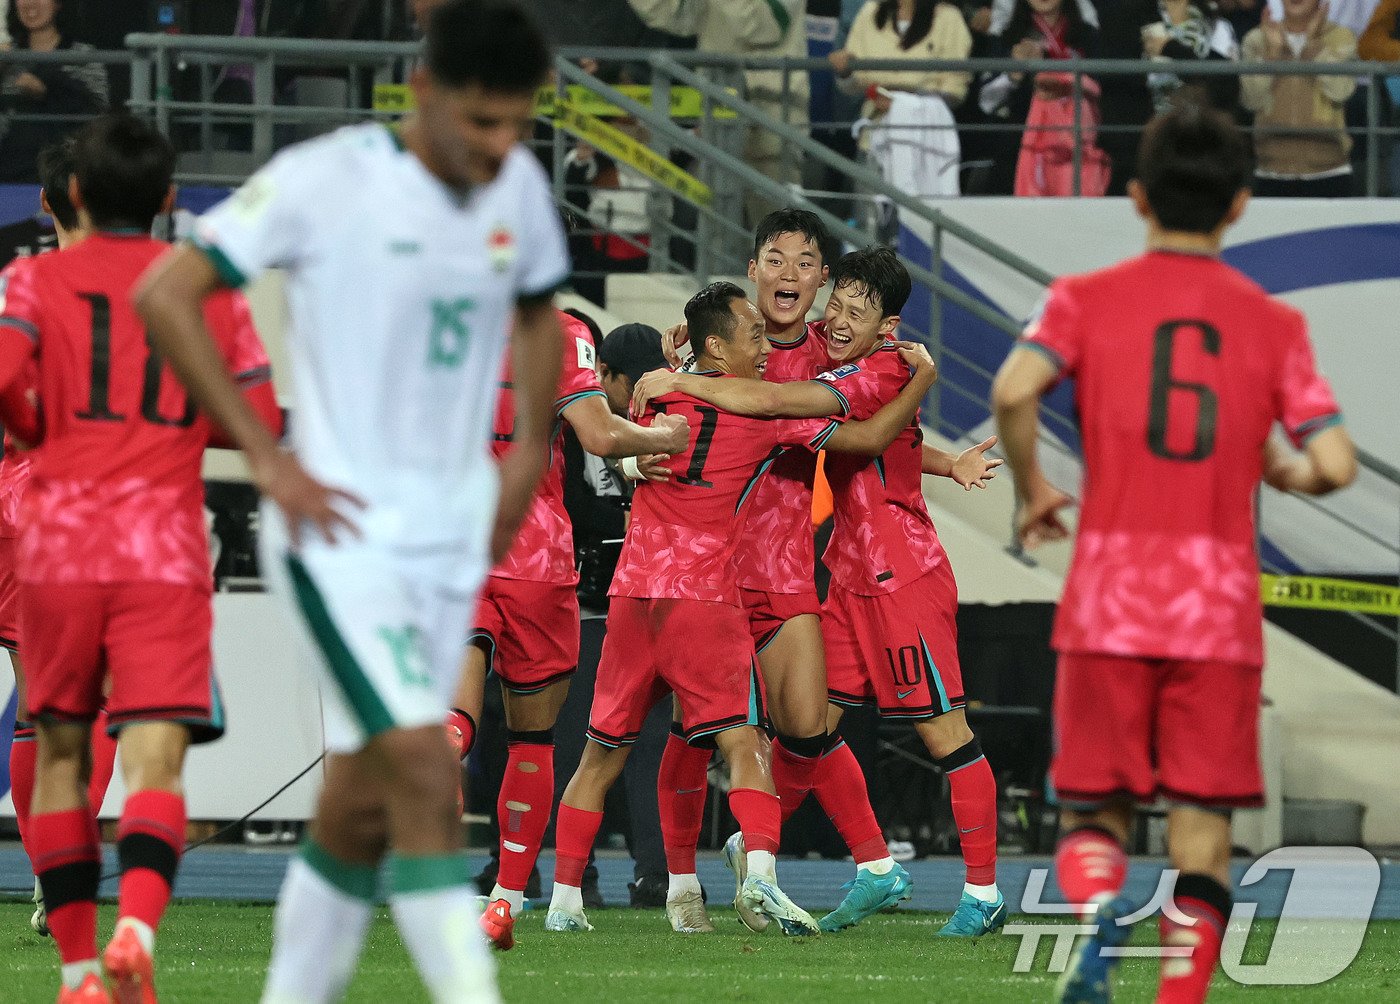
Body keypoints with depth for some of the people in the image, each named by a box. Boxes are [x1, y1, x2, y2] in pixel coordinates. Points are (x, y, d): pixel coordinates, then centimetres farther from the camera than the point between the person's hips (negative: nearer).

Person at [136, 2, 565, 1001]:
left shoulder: (520, 186, 5)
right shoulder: (326, 179, -13)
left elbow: (538, 312, 26)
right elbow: (166, 297, -12)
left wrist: (529, 454, 13)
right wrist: (268, 458, -14)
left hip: (452, 537, 6)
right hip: (340, 528, -6)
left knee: (364, 805, 9)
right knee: (424, 771, -18)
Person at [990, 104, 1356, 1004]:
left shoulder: (1086, 299, 4)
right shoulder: (1274, 323, 6)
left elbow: (1014, 391, -15)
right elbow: (1338, 464, -3)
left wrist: (1031, 489, 2)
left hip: (1110, 600, 0)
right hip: (1221, 608, 0)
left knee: (1095, 809, 10)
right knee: (1203, 828, 4)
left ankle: (1098, 908, -21)